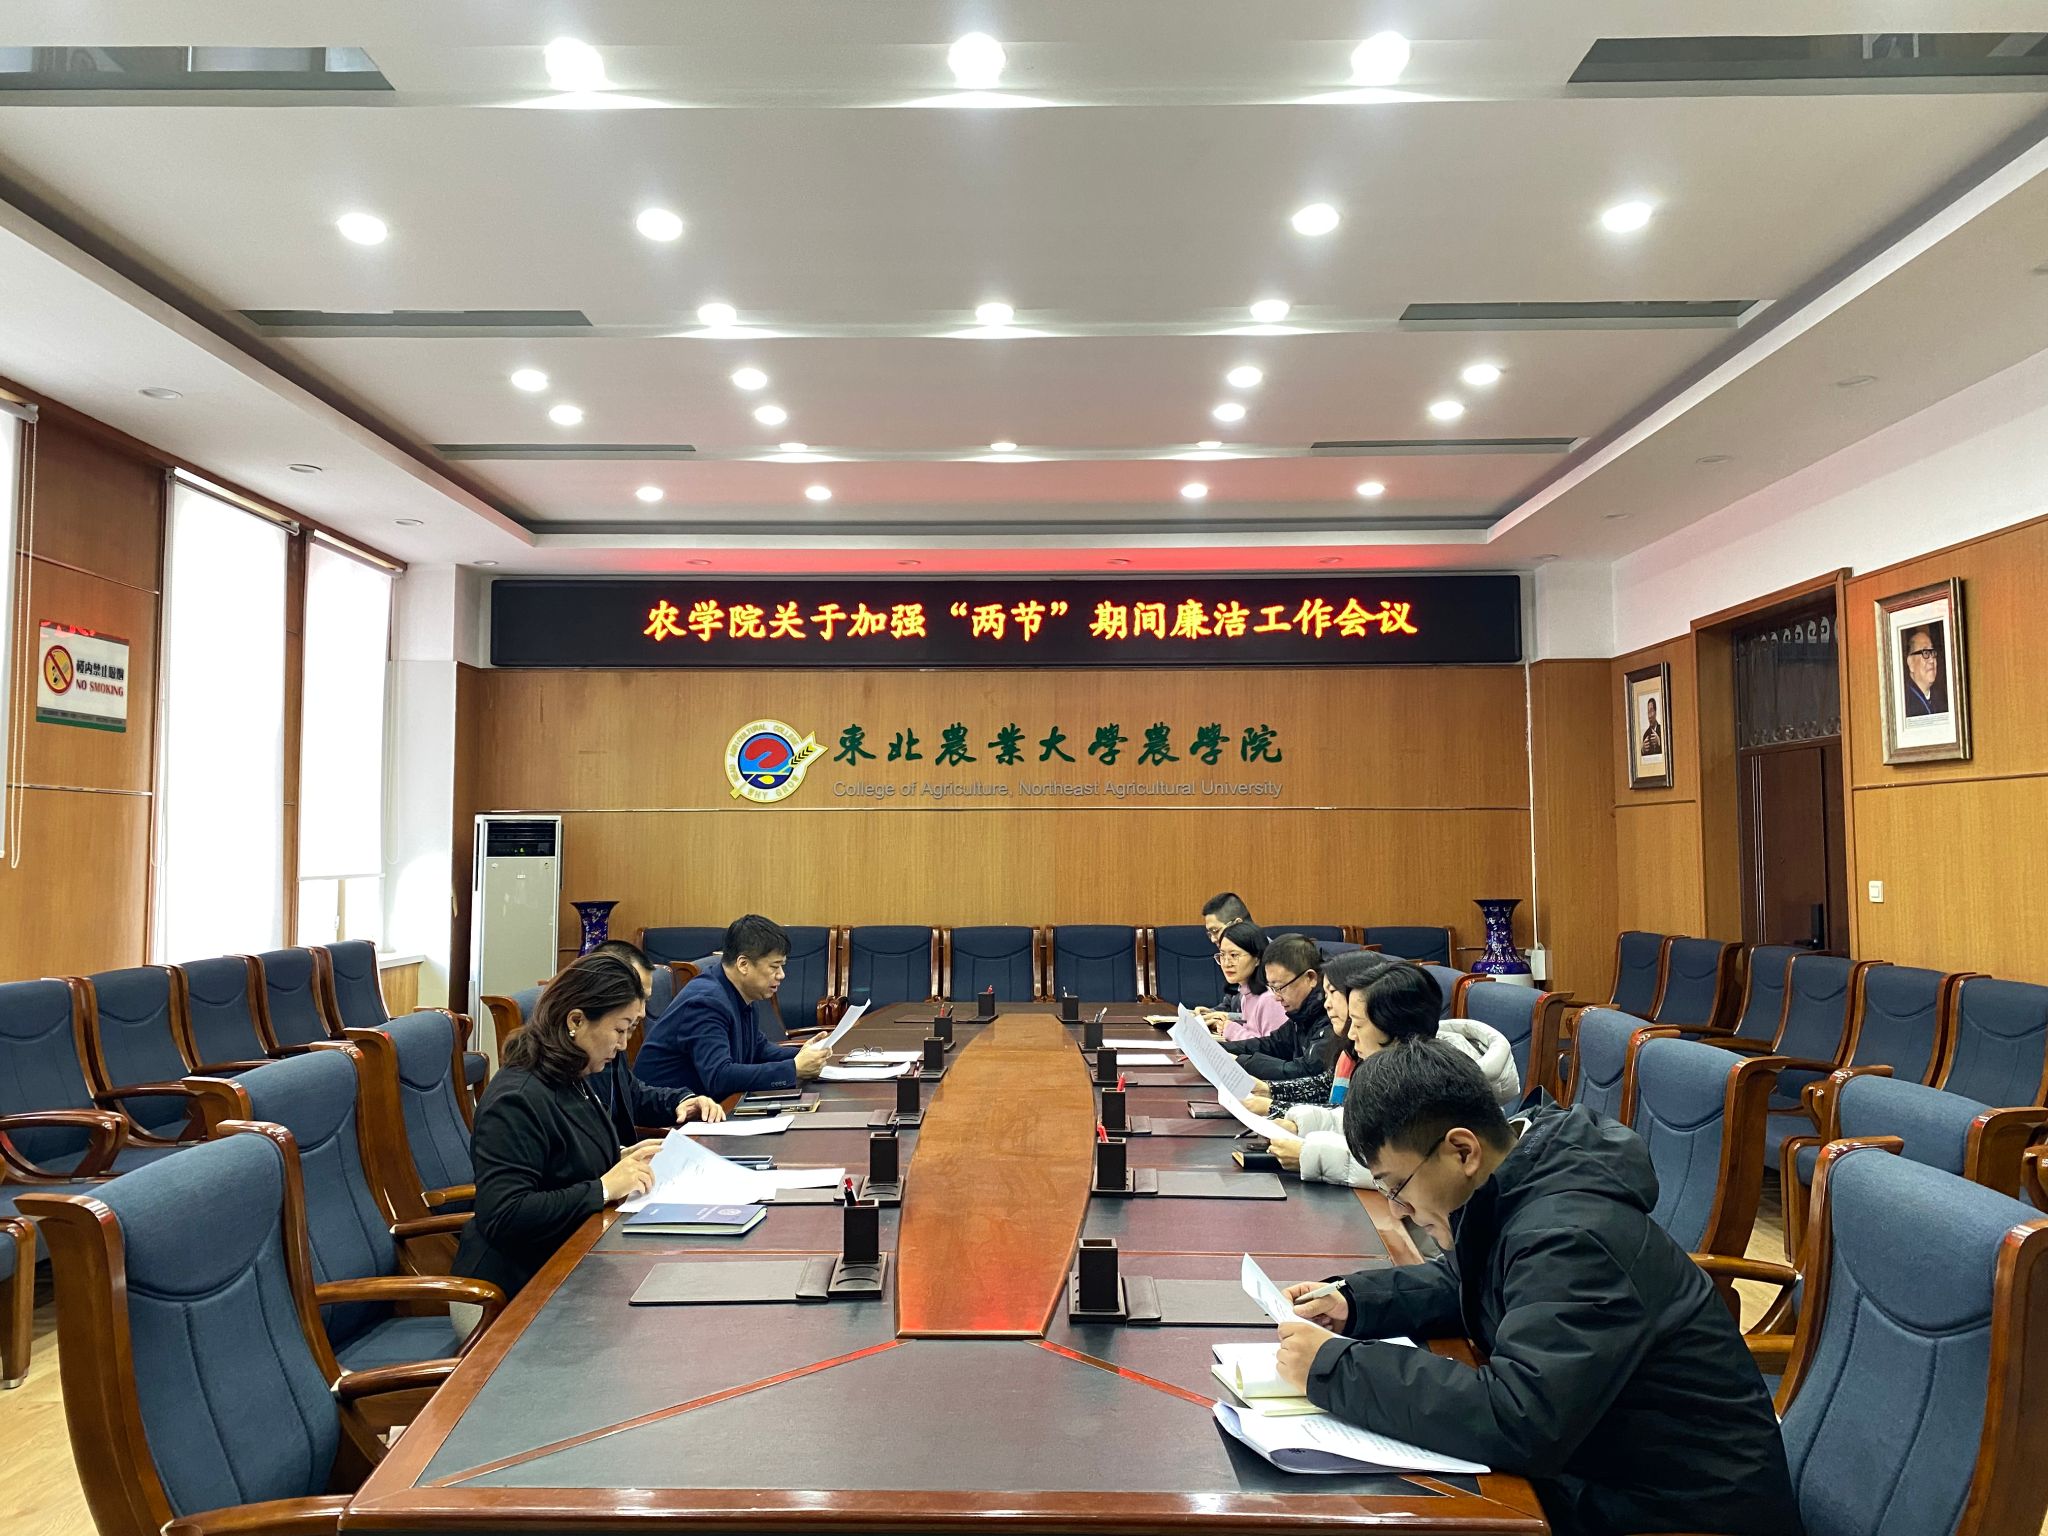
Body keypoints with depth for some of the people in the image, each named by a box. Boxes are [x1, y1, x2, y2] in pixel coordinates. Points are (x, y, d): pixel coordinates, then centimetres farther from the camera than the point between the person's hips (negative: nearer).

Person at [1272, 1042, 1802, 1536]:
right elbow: (1464, 1281, 18)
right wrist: (1354, 1302, 1)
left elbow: (1517, 1423, -37)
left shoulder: (1570, 1237, -29)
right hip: (1600, 1473, 8)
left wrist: (1335, 1366, -29)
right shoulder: (1513, 1189, -1)